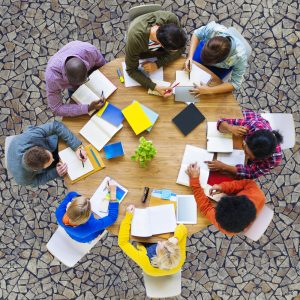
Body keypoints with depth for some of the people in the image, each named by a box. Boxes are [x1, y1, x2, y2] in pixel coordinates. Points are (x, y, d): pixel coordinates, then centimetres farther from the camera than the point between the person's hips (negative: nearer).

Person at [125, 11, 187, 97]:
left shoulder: (171, 18, -38)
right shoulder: (135, 38, -45)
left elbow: (180, 49, -23)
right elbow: (131, 70, -31)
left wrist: (158, 64, -35)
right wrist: (155, 87, -44)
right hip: (142, 53, -1)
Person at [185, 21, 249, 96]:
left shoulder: (240, 57, -45)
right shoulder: (213, 29, -44)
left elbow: (235, 84, -33)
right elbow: (197, 34, -21)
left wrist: (209, 90, -44)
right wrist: (190, 56, -35)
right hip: (206, 47, 2)